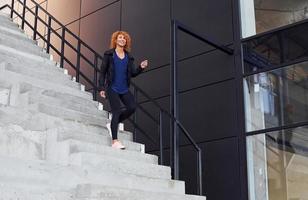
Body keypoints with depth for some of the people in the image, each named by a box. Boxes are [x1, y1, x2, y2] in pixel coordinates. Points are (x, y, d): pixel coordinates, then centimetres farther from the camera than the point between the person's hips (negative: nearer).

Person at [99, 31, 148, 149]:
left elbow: (133, 73, 10)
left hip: (124, 89, 5)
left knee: (132, 107, -11)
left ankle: (112, 124, 11)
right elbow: (103, 72, 1)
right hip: (112, 88, -5)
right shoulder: (109, 54, 3)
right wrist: (101, 88, -7)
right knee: (116, 111, -11)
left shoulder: (128, 56, 14)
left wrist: (141, 67, -9)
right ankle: (115, 141, -7)